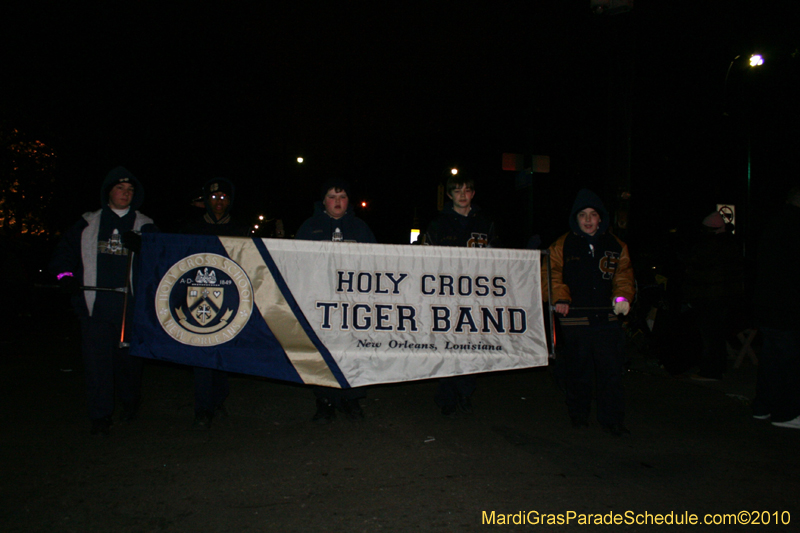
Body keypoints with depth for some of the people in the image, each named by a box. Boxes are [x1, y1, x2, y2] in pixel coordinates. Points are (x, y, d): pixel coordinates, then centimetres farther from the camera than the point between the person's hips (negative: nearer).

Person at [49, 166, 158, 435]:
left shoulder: (144, 226, 8)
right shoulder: (88, 223, 12)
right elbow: (64, 251, 17)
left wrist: (140, 247, -22)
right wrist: (65, 275, 0)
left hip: (131, 305, 0)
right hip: (95, 304, 1)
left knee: (128, 357, 9)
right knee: (97, 360, -1)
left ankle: (130, 403, 32)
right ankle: (100, 417, 8)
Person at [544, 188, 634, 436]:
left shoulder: (616, 247, 10)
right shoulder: (561, 246, 5)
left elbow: (624, 276, 14)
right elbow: (551, 275, 3)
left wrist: (622, 296, -5)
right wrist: (560, 298, -13)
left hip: (607, 318, 1)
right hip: (574, 319, -1)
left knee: (611, 371, 1)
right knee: (578, 371, 8)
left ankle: (612, 418, 13)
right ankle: (578, 414, 25)